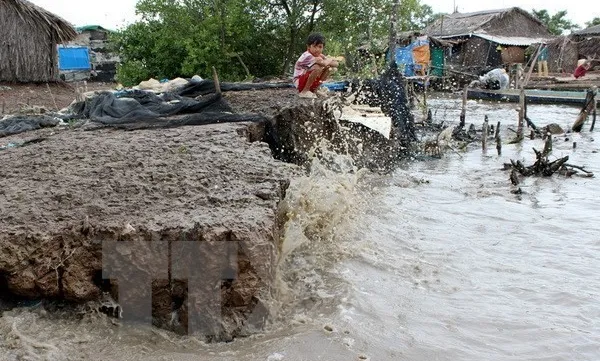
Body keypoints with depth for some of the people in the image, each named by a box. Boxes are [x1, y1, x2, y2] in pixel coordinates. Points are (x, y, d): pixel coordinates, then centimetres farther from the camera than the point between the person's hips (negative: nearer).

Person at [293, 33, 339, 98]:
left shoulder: (319, 55, 2)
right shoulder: (307, 56, -24)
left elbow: (336, 63, -3)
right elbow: (324, 63, -36)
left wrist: (328, 61, -20)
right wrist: (330, 61, -16)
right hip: (299, 82, -8)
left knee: (329, 68, -2)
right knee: (317, 68, -30)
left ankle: (314, 89, 5)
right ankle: (305, 91, -16)